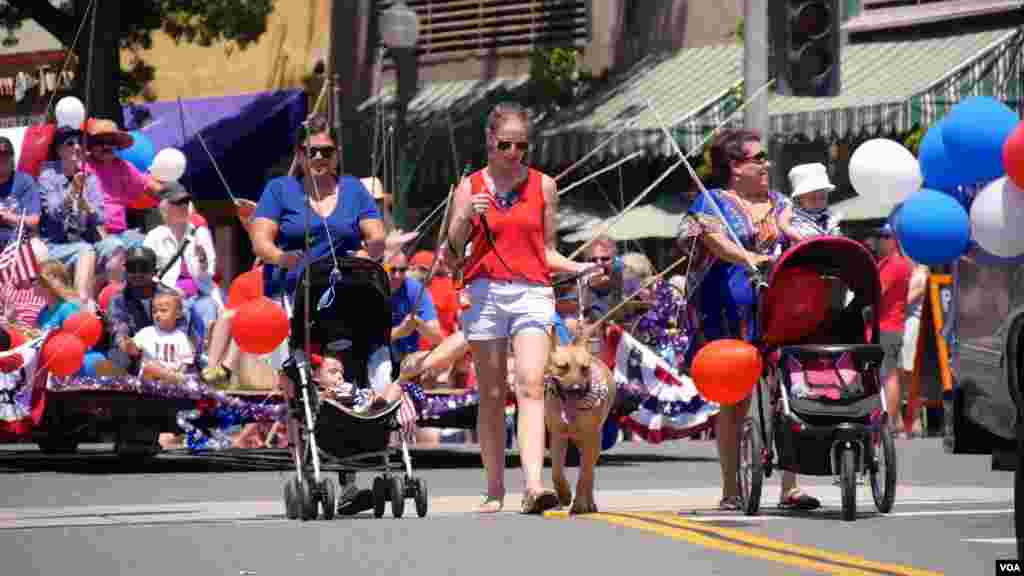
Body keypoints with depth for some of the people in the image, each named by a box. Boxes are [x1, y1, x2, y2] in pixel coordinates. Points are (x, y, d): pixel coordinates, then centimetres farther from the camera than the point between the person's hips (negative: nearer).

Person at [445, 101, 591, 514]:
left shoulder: (543, 186, 11)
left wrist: (580, 268, -1)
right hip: (485, 292, 0)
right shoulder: (470, 187, 8)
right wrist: (466, 219, -10)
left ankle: (533, 486, -29)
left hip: (533, 293, 0)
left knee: (531, 386, -17)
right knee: (492, 395, 3)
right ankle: (494, 490, 11)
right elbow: (451, 255, 7)